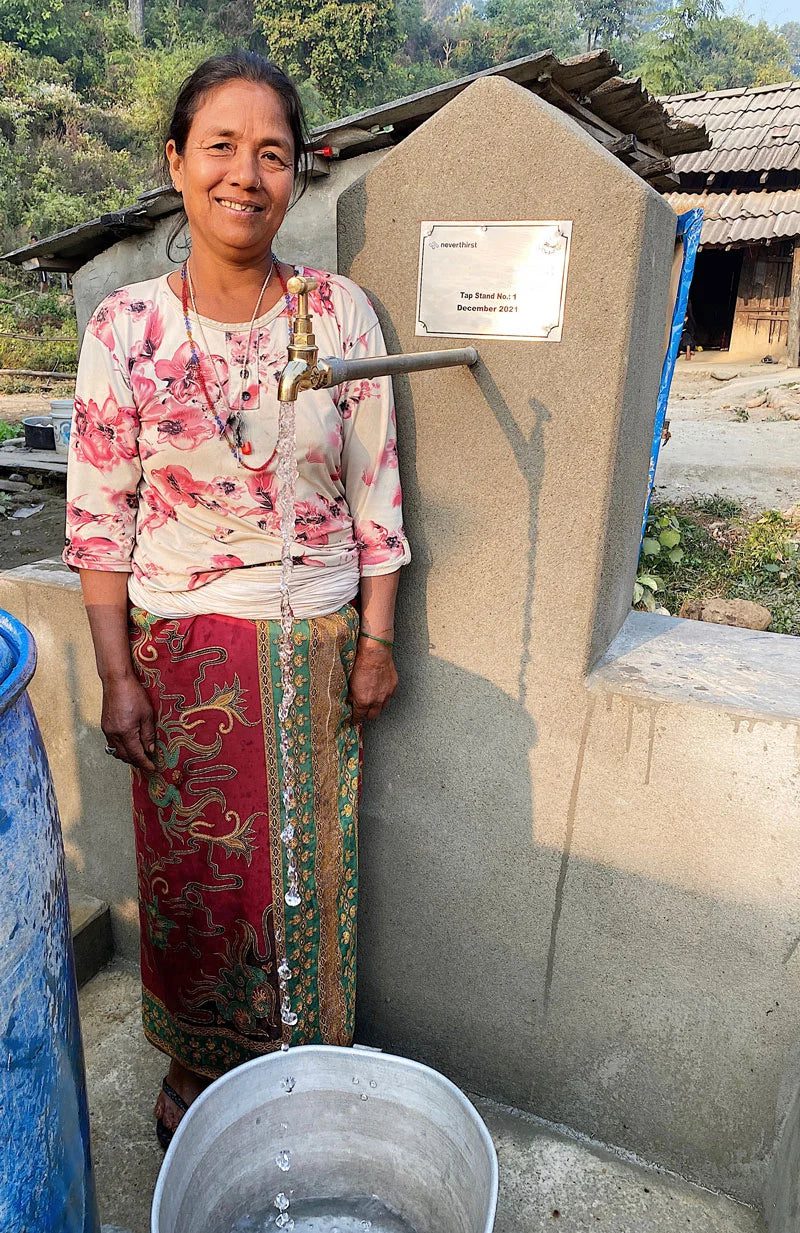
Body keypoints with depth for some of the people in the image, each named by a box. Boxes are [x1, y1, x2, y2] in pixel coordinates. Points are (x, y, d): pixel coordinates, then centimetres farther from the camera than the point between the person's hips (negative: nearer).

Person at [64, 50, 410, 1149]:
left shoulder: (340, 311, -2)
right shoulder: (126, 326, -4)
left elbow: (374, 491, 0)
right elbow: (100, 514, -2)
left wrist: (376, 638, -2)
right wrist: (117, 671, -5)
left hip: (316, 642, 1)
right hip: (181, 647, 0)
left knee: (309, 866, 14)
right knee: (193, 870, 15)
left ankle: (305, 1059, 43)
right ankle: (198, 1061, 43)